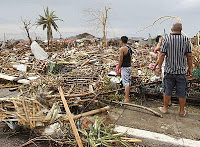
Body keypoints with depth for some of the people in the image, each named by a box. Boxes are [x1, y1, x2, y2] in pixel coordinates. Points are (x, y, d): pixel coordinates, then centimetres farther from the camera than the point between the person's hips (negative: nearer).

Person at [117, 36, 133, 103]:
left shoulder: (122, 49, -13)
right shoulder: (129, 48, 13)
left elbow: (121, 60, -15)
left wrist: (118, 68, -8)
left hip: (124, 67, -9)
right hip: (129, 67, 9)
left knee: (126, 83, -9)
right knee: (128, 83, 13)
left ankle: (127, 99, -8)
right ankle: (127, 97, 22)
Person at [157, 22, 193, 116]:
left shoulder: (166, 39, -5)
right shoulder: (186, 39, -1)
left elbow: (162, 55, -8)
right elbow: (189, 56, 1)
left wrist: (159, 67, -1)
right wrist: (190, 68, 12)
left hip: (169, 70, -1)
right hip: (181, 70, 1)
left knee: (167, 91, 10)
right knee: (182, 92, 10)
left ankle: (165, 108, 23)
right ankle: (182, 111, 22)